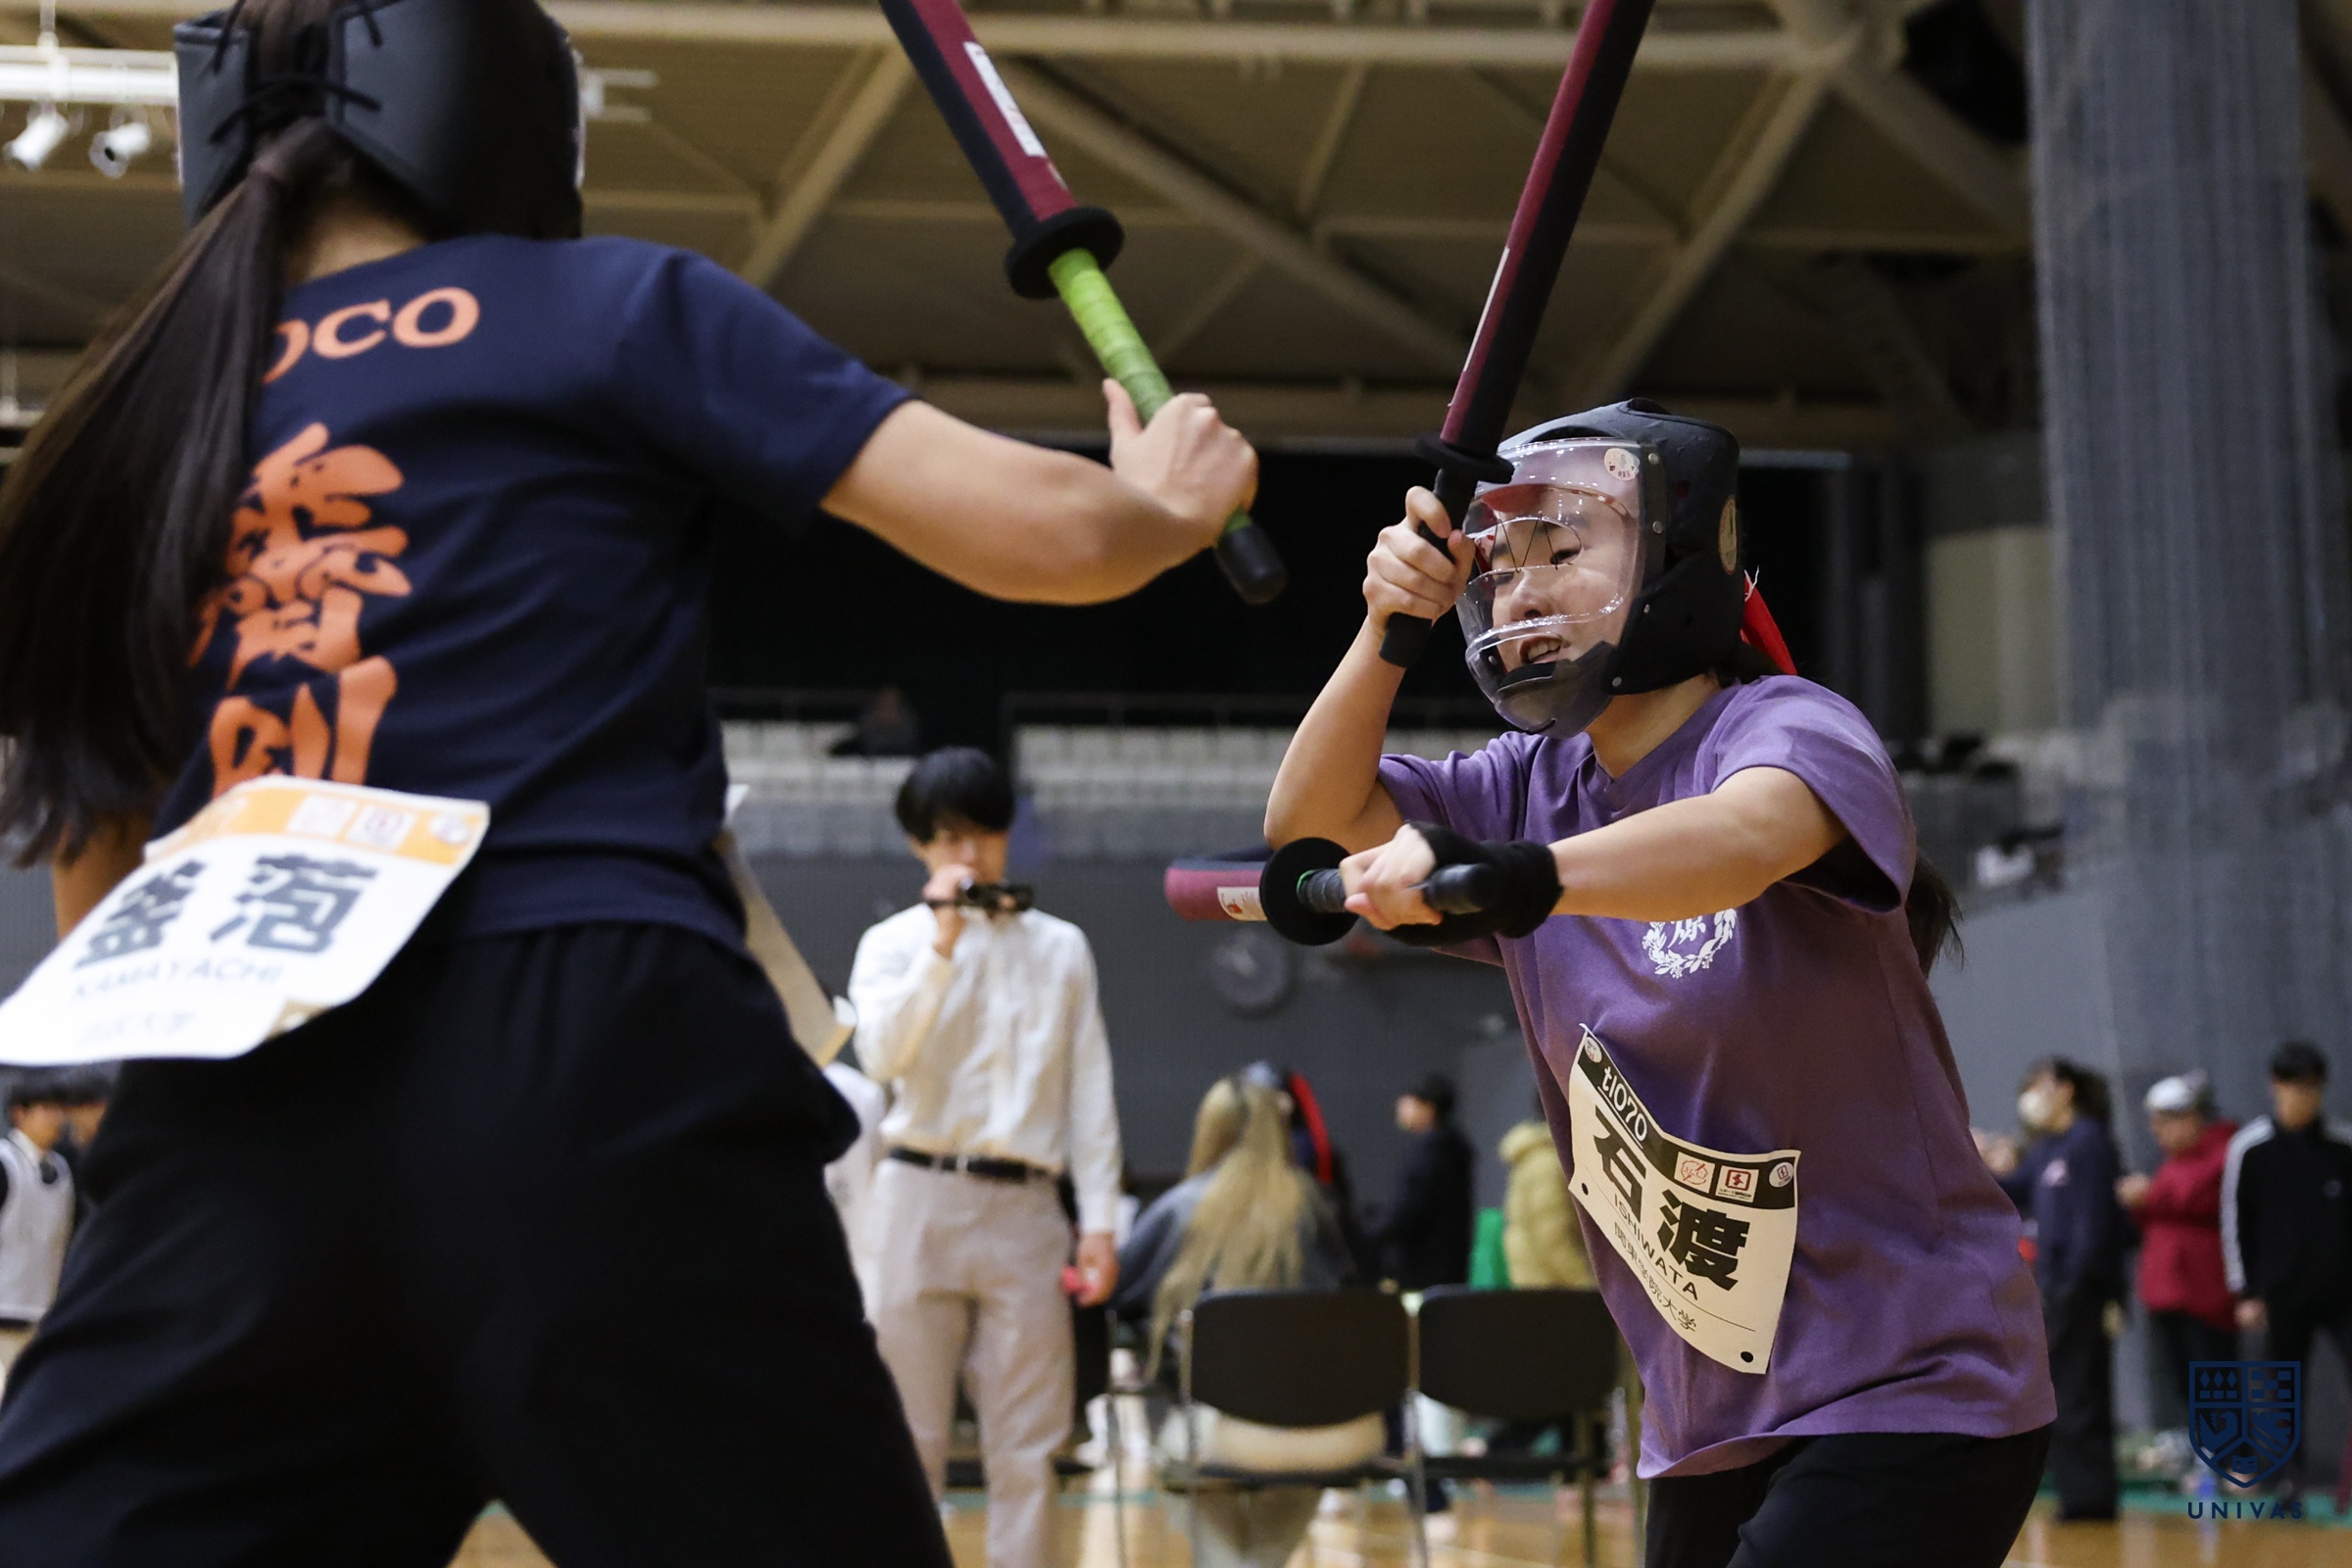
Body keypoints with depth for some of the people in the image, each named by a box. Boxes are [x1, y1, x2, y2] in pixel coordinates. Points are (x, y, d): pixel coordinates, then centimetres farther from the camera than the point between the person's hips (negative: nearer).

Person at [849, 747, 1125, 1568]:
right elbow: (883, 1055, -12)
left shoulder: (1060, 947, 12)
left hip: (1025, 1208, 2)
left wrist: (1099, 1223, 2)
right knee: (910, 1441, -1)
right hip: (923, 1200, -1)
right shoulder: (893, 943, 6)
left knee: (1028, 1450, 1)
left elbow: (1091, 1093, 9)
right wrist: (944, 942, -15)